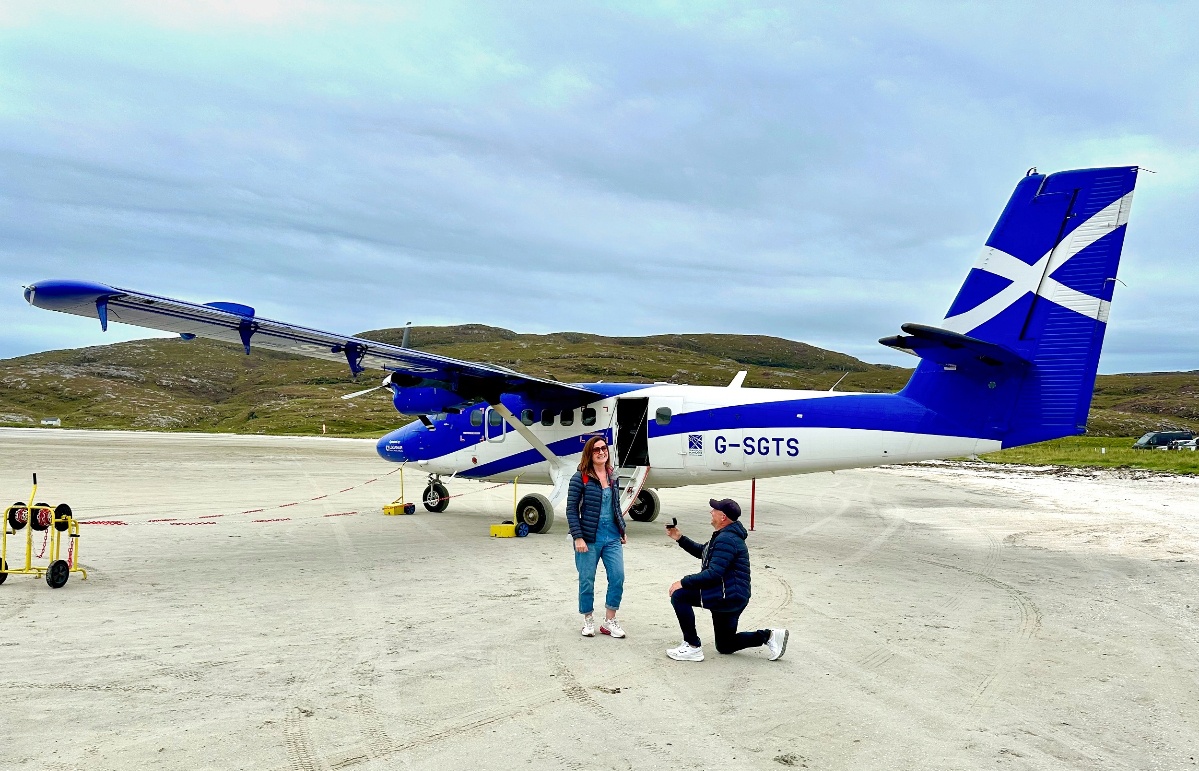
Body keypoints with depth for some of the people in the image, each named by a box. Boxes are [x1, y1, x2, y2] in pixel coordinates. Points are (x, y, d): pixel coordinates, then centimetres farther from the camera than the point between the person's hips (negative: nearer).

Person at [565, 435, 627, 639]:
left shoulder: (613, 477, 8)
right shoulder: (580, 478, -9)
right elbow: (571, 509, -10)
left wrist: (622, 530, 18)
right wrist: (578, 537, -14)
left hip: (612, 537, 5)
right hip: (589, 538, -5)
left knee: (618, 577, 1)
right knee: (587, 581, 6)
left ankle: (609, 621, 16)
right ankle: (588, 621, 24)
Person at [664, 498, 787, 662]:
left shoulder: (726, 539, -20)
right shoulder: (725, 535, 14)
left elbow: (714, 574, -27)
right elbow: (702, 552, 26)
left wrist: (683, 582, -23)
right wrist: (679, 538, 15)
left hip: (729, 597, -11)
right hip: (731, 598, 11)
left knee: (679, 596, -15)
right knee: (724, 646, 19)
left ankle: (692, 647, -12)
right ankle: (768, 636, 14)